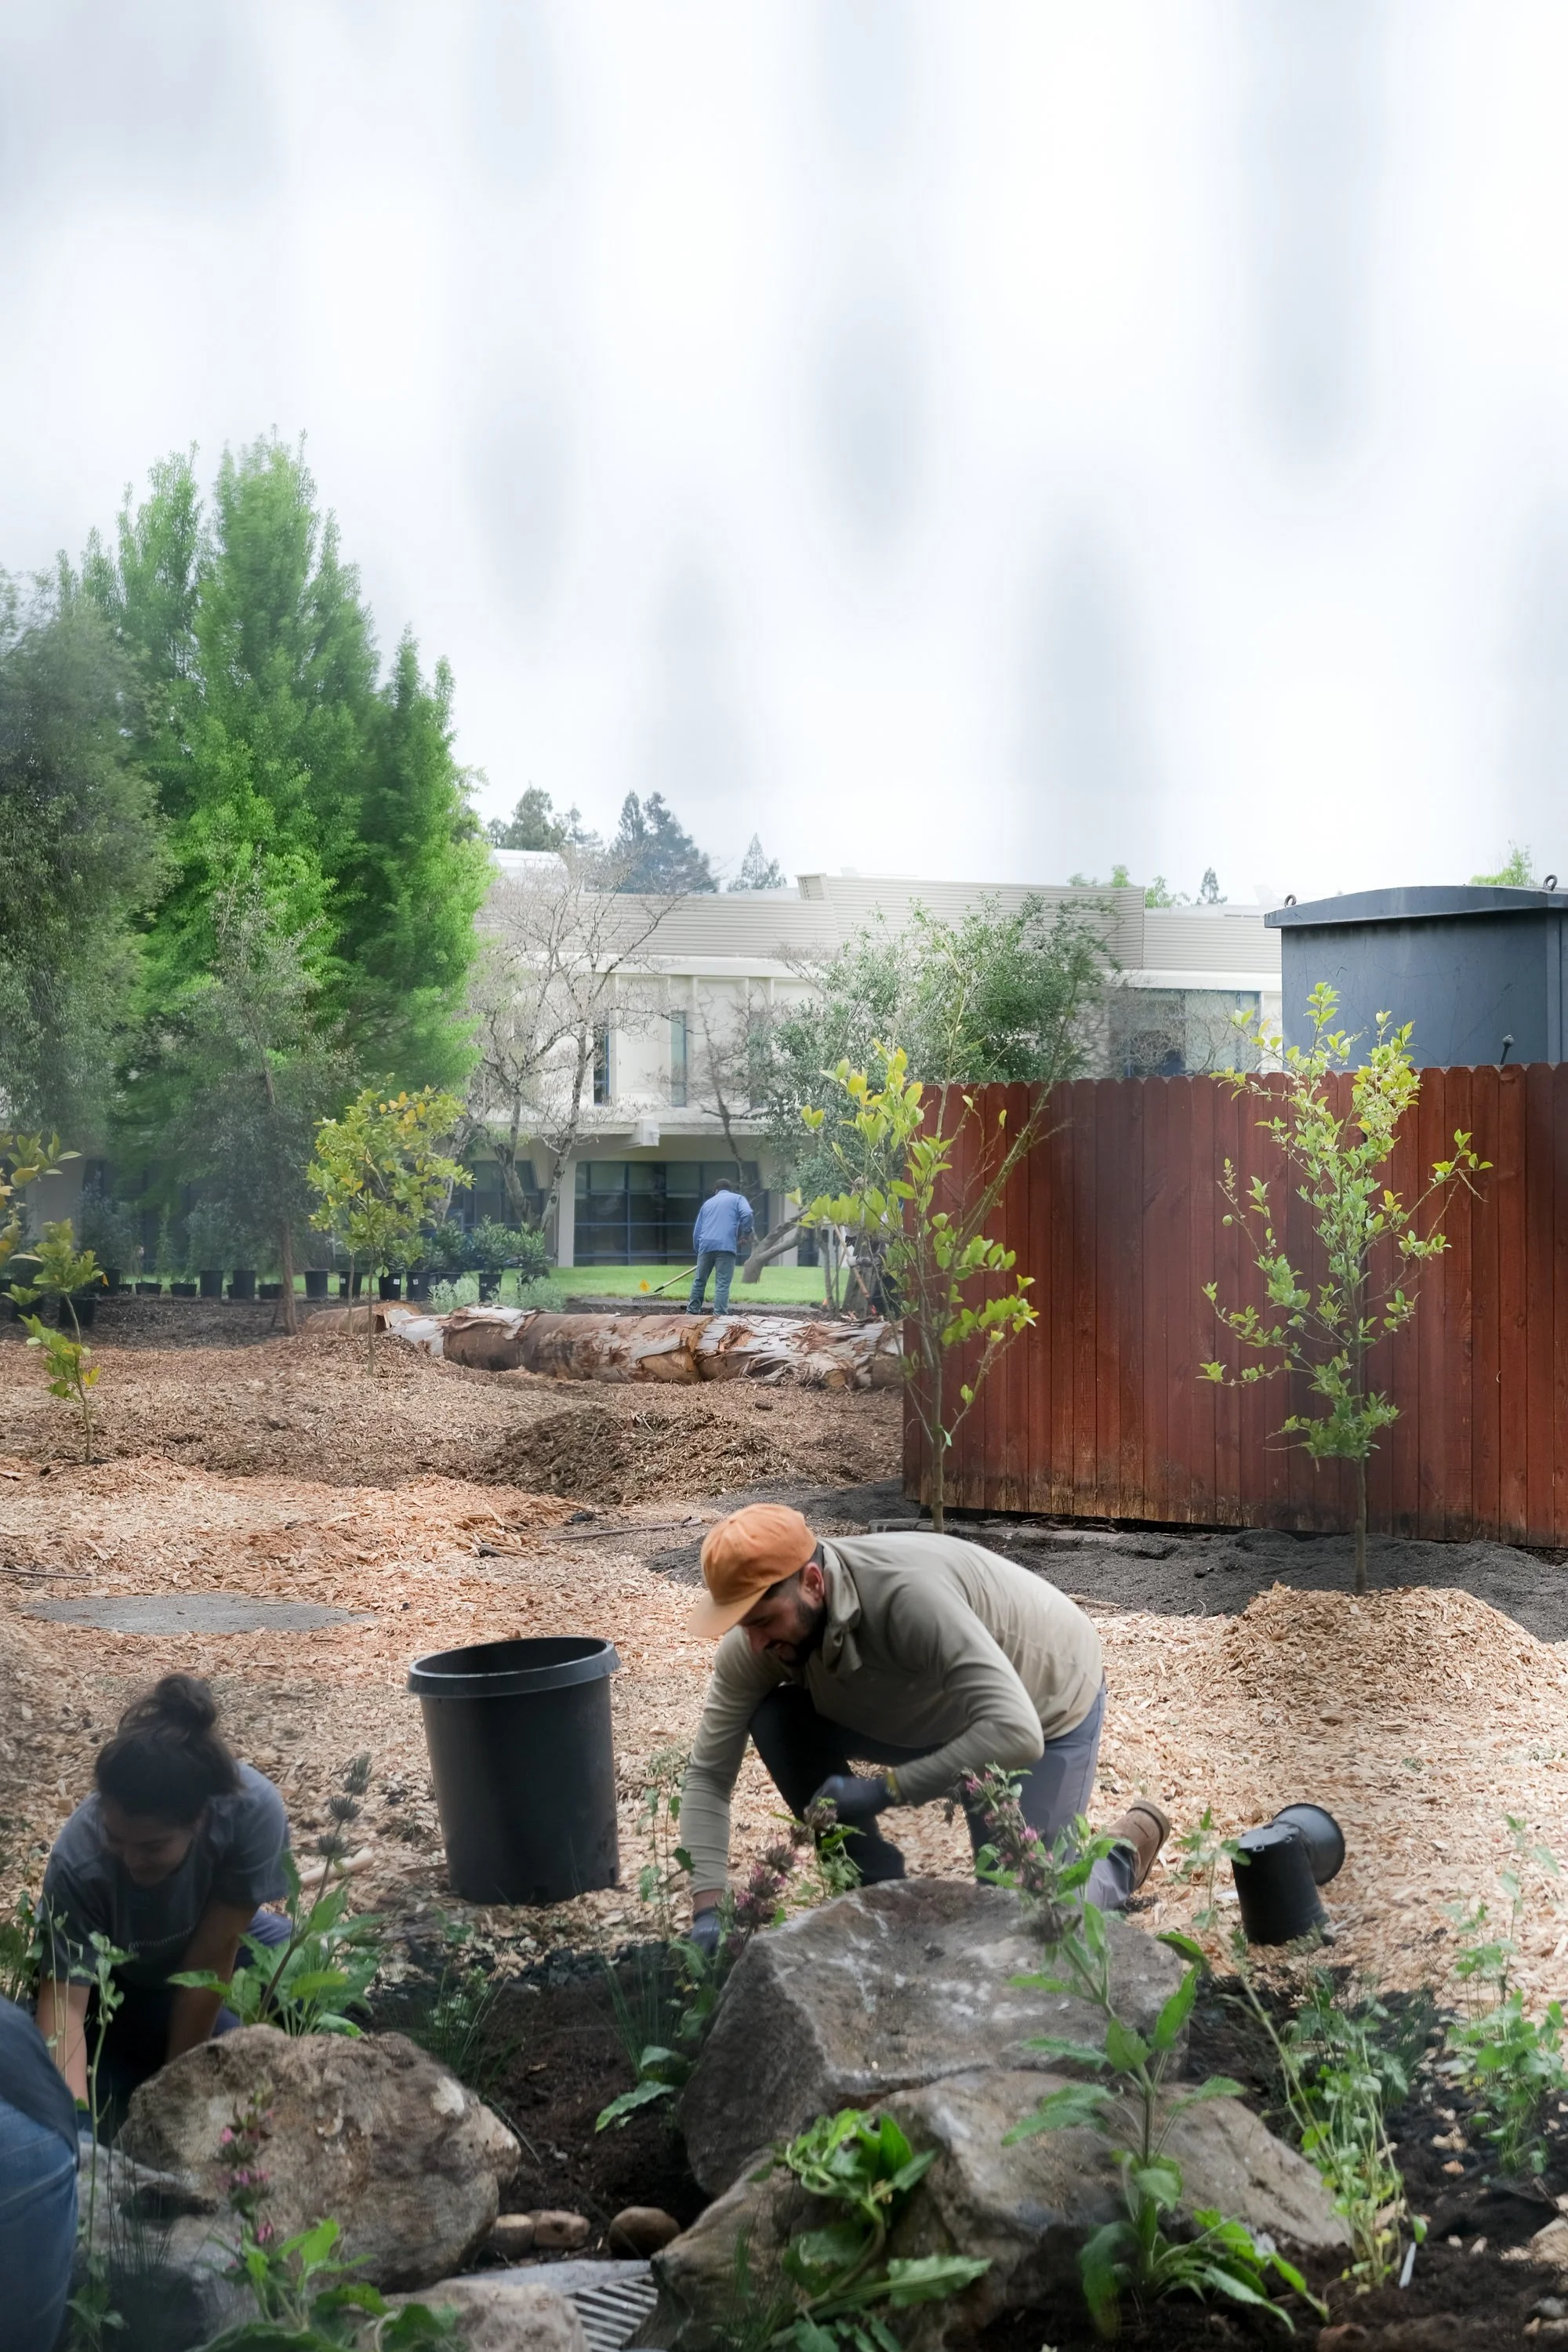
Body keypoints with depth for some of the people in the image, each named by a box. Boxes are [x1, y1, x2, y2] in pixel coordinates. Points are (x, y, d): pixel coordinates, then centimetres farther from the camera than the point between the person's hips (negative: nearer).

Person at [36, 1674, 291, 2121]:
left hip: (213, 1936, 3)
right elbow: (65, 2000, -36)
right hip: (120, 1980, -2)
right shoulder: (78, 1861, -38)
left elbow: (212, 1958, -29)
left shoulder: (252, 1808, -36)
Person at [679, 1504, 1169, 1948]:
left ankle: (1122, 1860, 19)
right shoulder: (755, 1643, -22)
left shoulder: (907, 1593, -42)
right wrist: (707, 1910, -27)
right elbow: (707, 1775, -16)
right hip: (937, 1711, 6)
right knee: (778, 1722, -17)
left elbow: (1015, 1734, -46)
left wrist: (883, 1789, -41)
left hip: (1046, 1701, -6)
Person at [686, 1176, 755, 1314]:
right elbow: (747, 1214, -9)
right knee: (722, 1284, -5)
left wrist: (698, 1249, 34)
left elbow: (696, 1231, 26)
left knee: (699, 1281, 15)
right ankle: (719, 1316, -11)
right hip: (726, 1246, -4)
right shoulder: (738, 1199, 14)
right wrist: (747, 1233, 2)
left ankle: (692, 1312, 22)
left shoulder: (708, 1203, 27)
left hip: (706, 1246, 4)